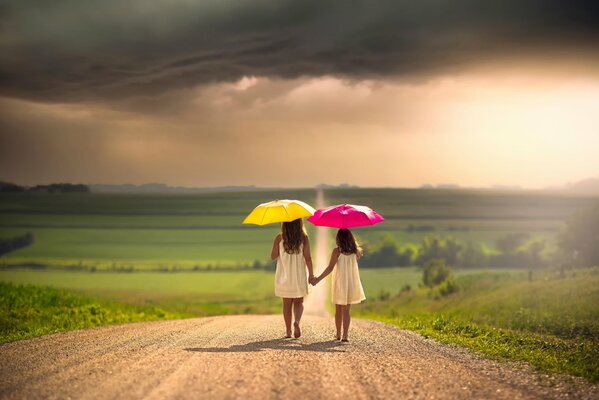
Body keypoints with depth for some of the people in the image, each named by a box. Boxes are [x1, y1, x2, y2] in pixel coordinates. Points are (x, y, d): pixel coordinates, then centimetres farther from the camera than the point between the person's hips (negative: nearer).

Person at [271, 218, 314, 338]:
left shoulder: (279, 238, -6)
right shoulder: (304, 238, -6)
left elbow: (273, 256, -4)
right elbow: (307, 258, -7)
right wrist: (311, 274, 1)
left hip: (284, 276, 0)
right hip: (299, 275, 0)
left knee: (287, 304, 10)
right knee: (299, 302, 12)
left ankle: (288, 331, 10)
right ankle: (297, 321, -16)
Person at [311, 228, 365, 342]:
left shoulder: (337, 251, -12)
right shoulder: (355, 251, -2)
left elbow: (330, 268, -16)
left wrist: (318, 279, -15)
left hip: (339, 283, -2)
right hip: (351, 283, 2)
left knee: (338, 310, 13)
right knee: (346, 311, 3)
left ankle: (338, 334, 22)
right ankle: (345, 335, -8)